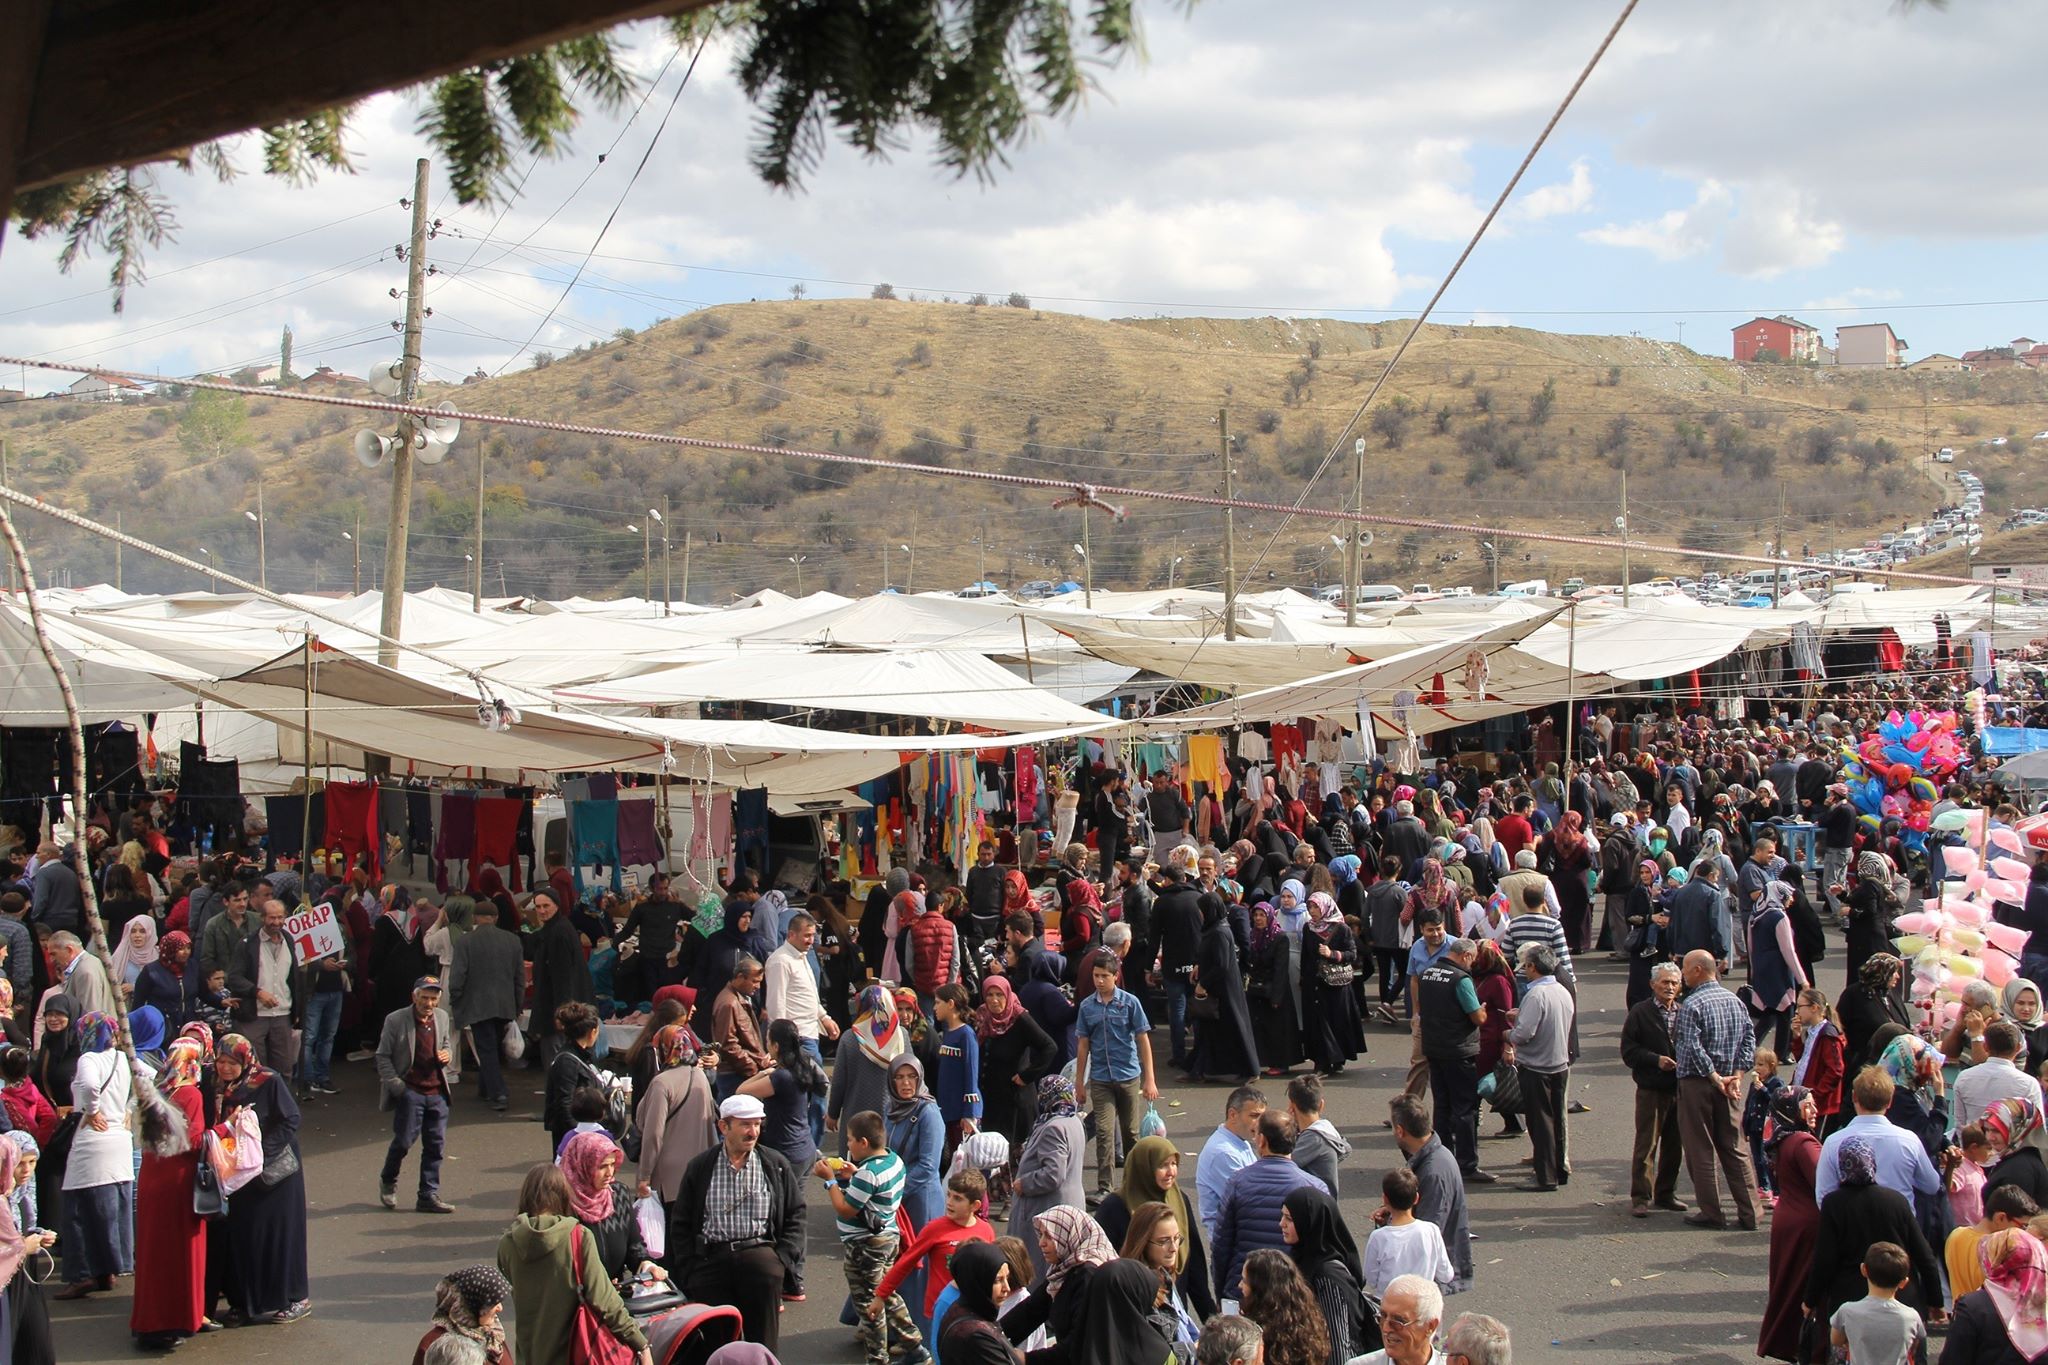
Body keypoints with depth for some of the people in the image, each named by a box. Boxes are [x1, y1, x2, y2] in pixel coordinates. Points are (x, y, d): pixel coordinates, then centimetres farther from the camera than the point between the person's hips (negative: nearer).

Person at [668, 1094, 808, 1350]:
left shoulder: (776, 1165, 10)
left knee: (763, 1343, -2)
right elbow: (680, 1224, 11)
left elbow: (795, 1216, 10)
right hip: (711, 1259, 0)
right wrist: (689, 1271, 1)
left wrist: (784, 1260, -2)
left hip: (761, 1257, 0)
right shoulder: (699, 1168, 10)